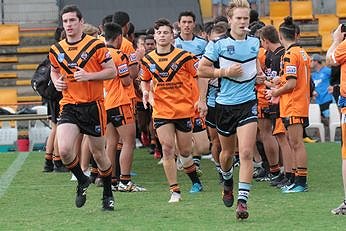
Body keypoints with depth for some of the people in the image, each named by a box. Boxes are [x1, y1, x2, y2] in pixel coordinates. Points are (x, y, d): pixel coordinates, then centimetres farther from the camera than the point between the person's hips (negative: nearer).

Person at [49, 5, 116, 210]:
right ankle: (82, 182, 11)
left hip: (93, 106, -3)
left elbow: (112, 71, -6)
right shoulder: (56, 50, 6)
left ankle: (108, 194, 27)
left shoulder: (96, 45, -7)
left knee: (98, 153, 6)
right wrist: (57, 82, 3)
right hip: (69, 106, 3)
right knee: (64, 149, -17)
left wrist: (88, 76, -19)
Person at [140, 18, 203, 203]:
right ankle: (175, 191, -7)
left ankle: (195, 181, 35)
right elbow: (145, 80, 20)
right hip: (161, 110, 2)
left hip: (184, 109, -2)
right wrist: (145, 92, -1)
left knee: (185, 151, 7)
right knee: (167, 149, -11)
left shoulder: (184, 56, -7)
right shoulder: (148, 60, 3)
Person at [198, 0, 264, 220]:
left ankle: (243, 201, -16)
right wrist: (225, 72, -15)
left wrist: (259, 72, 8)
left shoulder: (254, 42, 4)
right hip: (225, 104, -1)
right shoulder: (218, 44, -8)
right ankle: (228, 183, 47)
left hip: (248, 103, 1)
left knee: (246, 153, -14)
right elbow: (201, 70, -5)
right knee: (227, 153, 15)